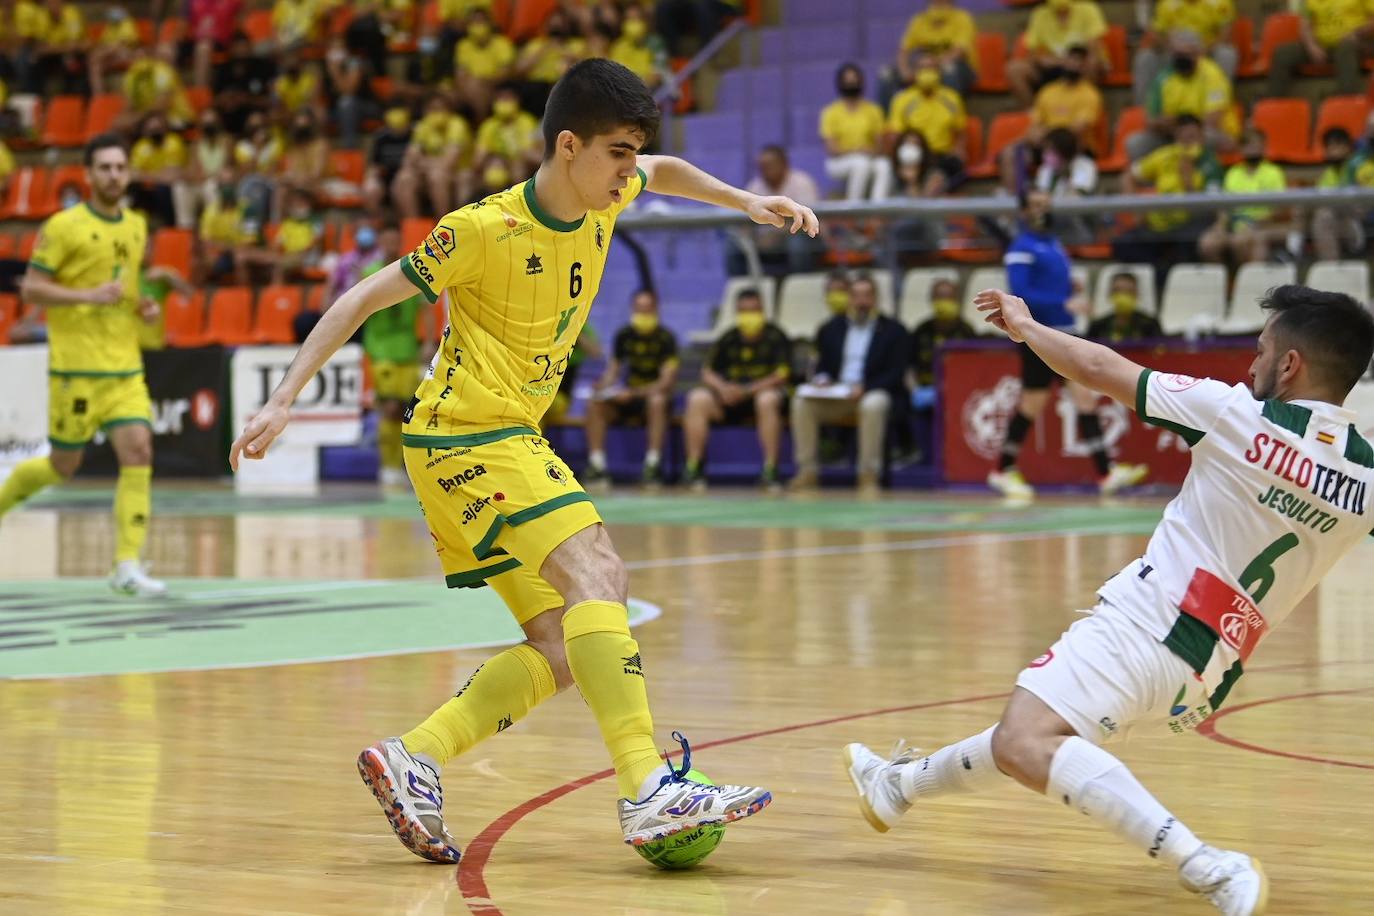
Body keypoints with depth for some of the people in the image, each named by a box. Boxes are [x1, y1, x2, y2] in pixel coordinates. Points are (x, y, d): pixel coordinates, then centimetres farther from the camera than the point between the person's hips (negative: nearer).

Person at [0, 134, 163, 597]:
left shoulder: (137, 226, 12)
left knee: (138, 453, -10)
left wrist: (144, 306, 6)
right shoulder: (64, 226, -8)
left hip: (125, 367, 5)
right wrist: (89, 296, -21)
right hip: (75, 366, -5)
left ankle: (128, 566, -9)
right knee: (63, 465, 3)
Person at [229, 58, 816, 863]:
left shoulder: (601, 201, 5)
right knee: (594, 577, -25)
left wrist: (745, 202, 17)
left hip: (509, 441, 9)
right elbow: (364, 300, -10)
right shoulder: (486, 230, -16)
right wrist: (284, 401, -14)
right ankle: (650, 792, -33)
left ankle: (413, 761, 0)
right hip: (468, 438, -9)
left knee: (562, 653, 1)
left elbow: (664, 173, 30)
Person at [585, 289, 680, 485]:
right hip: (628, 396, 4)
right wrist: (604, 386, -16)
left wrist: (634, 393, -30)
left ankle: (652, 464, -38)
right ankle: (596, 463, -23)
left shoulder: (666, 338, -11)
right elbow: (613, 369, 8)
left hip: (654, 395, -4)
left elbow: (668, 379, -19)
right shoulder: (624, 335, 3)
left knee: (656, 402, -39)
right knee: (595, 404, -21)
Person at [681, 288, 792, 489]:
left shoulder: (775, 337, -3)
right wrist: (722, 387, -16)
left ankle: (770, 470, -34)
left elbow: (781, 375, -12)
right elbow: (708, 372, 7)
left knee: (767, 400, -39)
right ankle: (693, 467, -20)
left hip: (763, 390, -3)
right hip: (730, 395, 4)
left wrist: (748, 390, -23)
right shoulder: (728, 339, 7)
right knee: (697, 398, -22)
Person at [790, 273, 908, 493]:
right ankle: (808, 471, -19)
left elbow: (896, 374, -5)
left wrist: (864, 387, -20)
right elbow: (822, 365, 19)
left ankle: (869, 473, -32)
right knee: (801, 403, -22)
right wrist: (822, 379, -7)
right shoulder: (831, 328, 15)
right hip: (834, 395, 4)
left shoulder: (893, 330, 3)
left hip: (874, 394, -4)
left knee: (873, 405, -39)